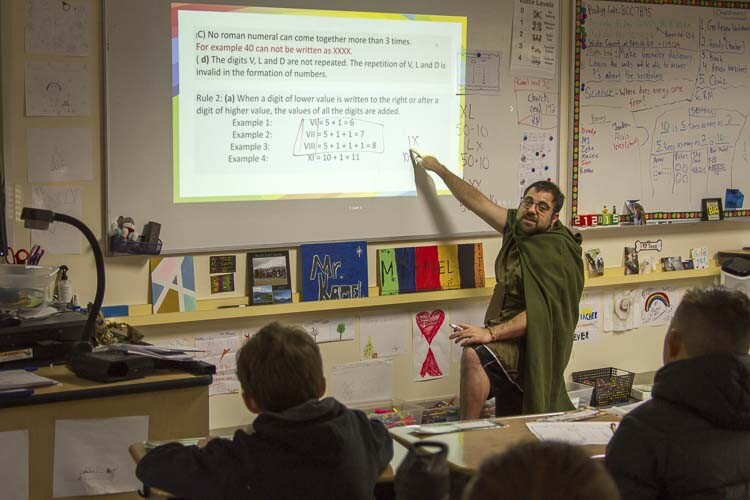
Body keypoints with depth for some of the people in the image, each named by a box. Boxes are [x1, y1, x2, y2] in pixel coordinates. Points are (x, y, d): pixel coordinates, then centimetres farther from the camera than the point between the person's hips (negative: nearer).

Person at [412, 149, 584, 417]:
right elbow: (478, 202, 17)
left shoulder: (557, 252, -17)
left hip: (530, 347, -9)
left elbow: (539, 314, -25)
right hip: (510, 342, 9)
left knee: (474, 355, -33)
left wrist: (490, 333, -32)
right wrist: (438, 168, 22)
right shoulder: (518, 227, 7)